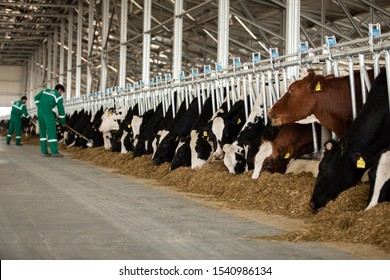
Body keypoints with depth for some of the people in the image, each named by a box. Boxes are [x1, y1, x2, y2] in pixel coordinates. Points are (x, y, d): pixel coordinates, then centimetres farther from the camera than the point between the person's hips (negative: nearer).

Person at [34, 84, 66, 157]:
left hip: (40, 110, 6)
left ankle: (44, 151, 8)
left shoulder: (45, 90, 24)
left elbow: (36, 98, 14)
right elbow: (61, 109, 10)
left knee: (42, 130, 10)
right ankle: (54, 152, -9)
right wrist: (63, 121, 19)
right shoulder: (59, 96, 10)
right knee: (52, 130, -4)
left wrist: (40, 107, 17)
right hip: (48, 111, -6)